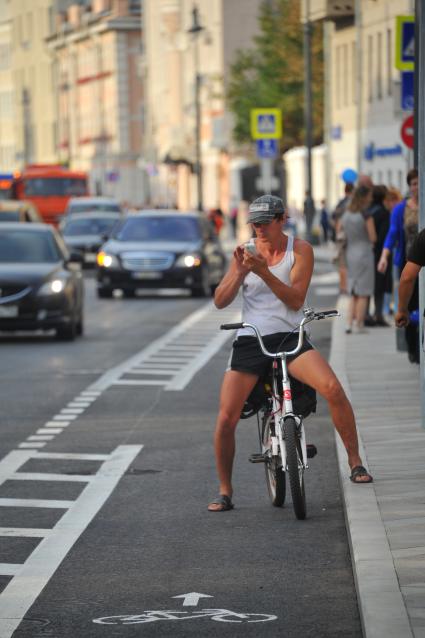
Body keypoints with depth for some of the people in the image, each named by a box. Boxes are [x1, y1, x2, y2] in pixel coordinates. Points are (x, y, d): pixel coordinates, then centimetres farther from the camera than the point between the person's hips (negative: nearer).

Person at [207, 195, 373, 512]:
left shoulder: (300, 250, 1)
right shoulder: (246, 252, 7)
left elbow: (296, 299, -11)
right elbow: (220, 301, 2)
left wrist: (264, 272, -23)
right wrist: (240, 273, -16)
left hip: (289, 337, -2)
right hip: (249, 341, 2)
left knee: (333, 388, -26)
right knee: (226, 418, -9)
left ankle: (355, 462, -10)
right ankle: (225, 491, 9)